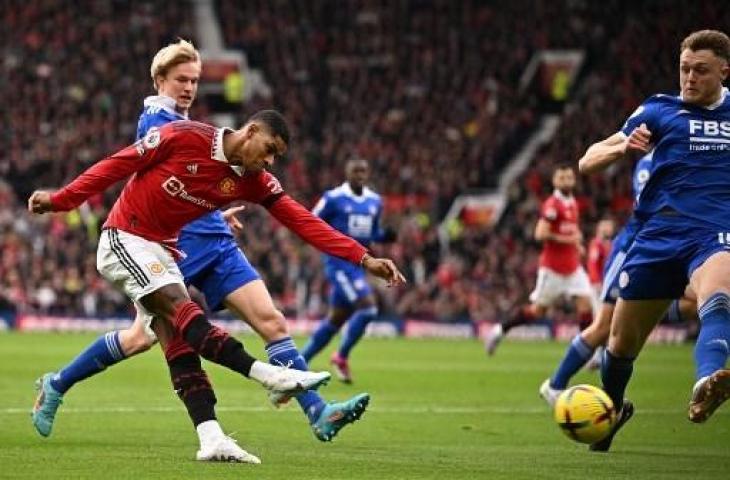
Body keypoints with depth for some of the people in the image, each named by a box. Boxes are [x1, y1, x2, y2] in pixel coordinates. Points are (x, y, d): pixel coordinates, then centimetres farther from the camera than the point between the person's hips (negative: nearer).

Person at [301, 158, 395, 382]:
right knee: (367, 306, -19)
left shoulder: (374, 201, 11)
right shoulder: (333, 198, -8)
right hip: (339, 263, -7)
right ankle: (342, 357, -3)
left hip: (358, 264, 7)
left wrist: (386, 236, -1)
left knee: (336, 320, 10)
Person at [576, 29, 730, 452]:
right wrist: (622, 148, -17)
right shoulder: (660, 111, 7)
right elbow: (587, 163, 5)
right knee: (622, 343, 8)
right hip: (659, 237, 1)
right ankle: (611, 411, 39)